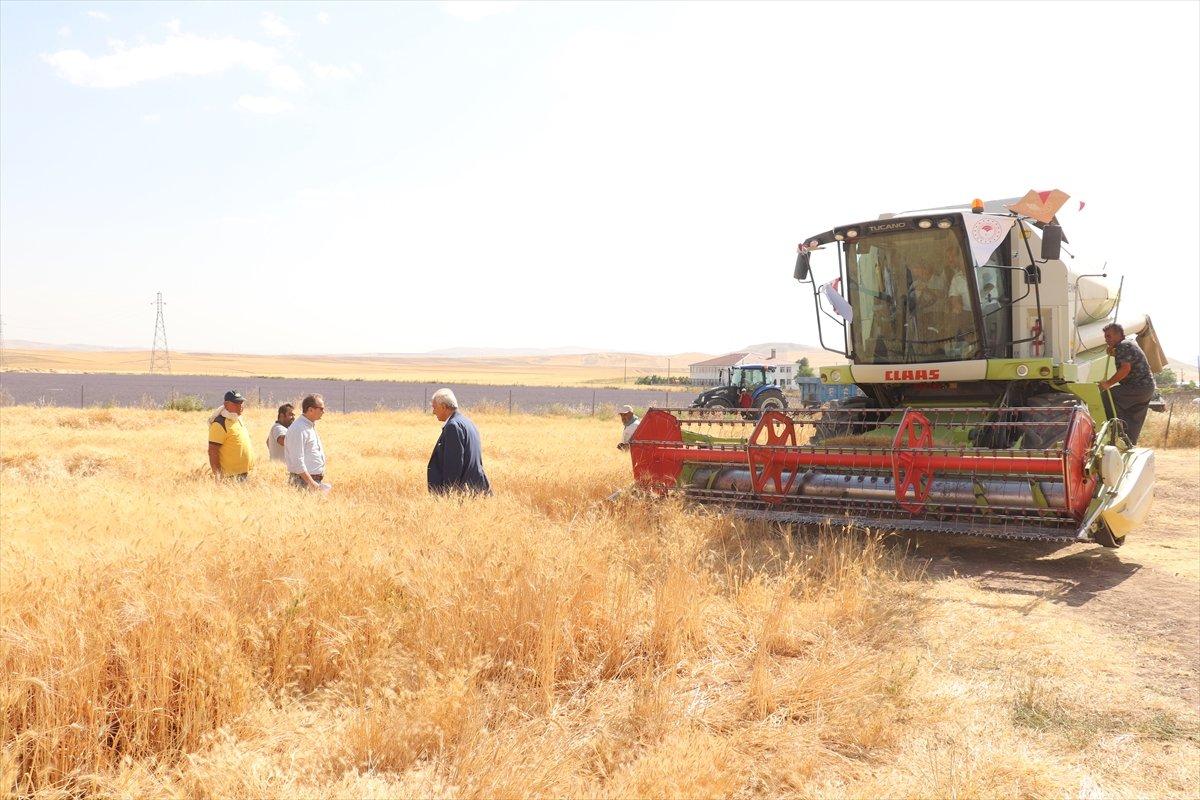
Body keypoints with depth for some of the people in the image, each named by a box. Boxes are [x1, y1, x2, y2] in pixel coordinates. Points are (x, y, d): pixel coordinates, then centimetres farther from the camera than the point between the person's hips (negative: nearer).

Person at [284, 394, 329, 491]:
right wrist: (311, 483, -23)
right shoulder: (298, 429, -16)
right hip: (304, 480, -9)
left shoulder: (312, 425, 16)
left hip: (317, 479, 9)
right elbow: (297, 461, -21)